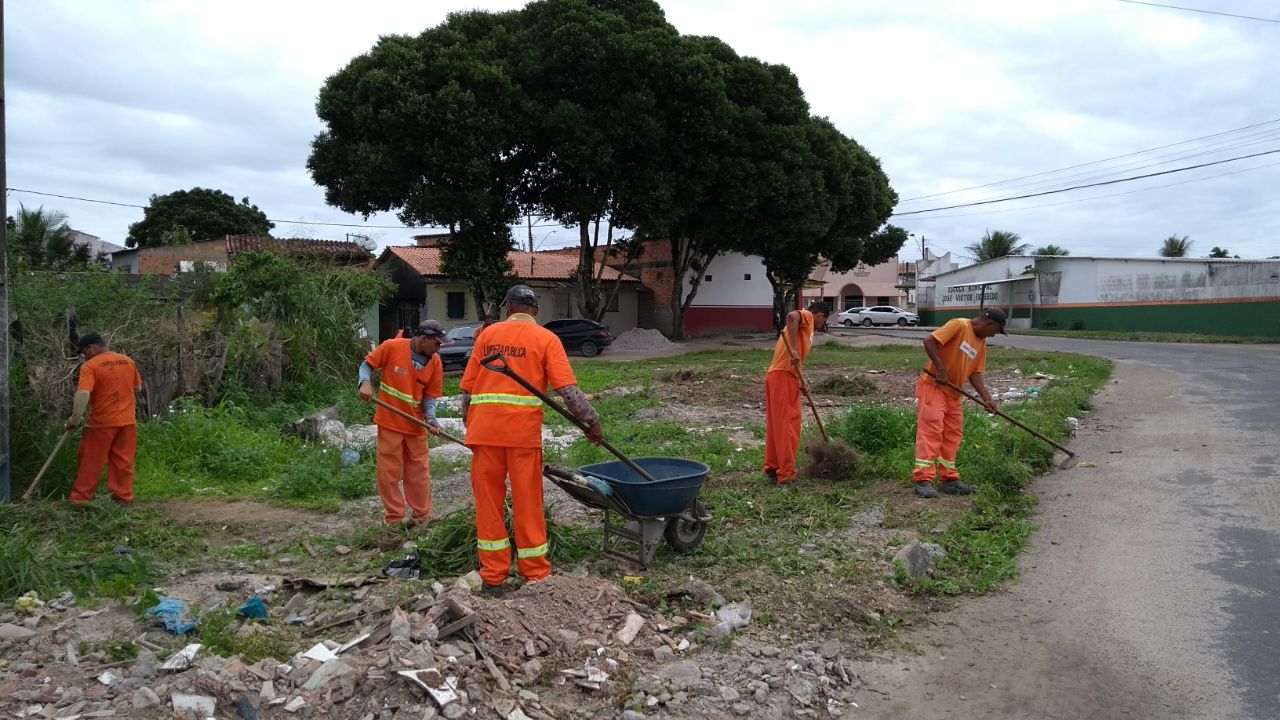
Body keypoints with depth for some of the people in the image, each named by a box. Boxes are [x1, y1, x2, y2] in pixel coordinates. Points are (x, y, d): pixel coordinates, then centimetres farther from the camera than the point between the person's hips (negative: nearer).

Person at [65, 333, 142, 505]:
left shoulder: (90, 366, -11)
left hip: (101, 422, -5)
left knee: (91, 461, 5)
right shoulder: (129, 361, 6)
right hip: (127, 420, 5)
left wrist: (75, 419, -16)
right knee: (123, 460, 9)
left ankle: (80, 498, 10)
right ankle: (124, 496, 10)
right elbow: (138, 387, 17)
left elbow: (82, 394, -21)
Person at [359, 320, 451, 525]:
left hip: (416, 424, 3)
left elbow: (430, 396, -1)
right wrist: (365, 383, -22)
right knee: (389, 472, 4)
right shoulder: (392, 347, -13)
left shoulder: (435, 362, -4)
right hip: (389, 422, -2)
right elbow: (367, 364, -2)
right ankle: (394, 519, 16)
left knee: (419, 473, 9)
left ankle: (422, 517, 21)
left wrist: (430, 418, -18)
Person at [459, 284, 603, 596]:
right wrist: (592, 421, -1)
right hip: (523, 431, -2)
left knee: (488, 502, 10)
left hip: (484, 430, 2)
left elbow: (467, 387, 9)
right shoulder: (546, 339, 3)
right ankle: (536, 575, 17)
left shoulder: (488, 334, 11)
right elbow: (568, 389, -8)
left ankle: (493, 577, 15)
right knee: (527, 504, 7)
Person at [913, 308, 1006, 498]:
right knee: (931, 431, -13)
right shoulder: (959, 325, -13)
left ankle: (949, 479, 18)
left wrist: (986, 397, -4)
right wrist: (940, 369, -25)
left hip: (953, 393, 9)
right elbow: (929, 341, -21)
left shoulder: (981, 343, 12)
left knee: (952, 435, 10)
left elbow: (975, 373, 9)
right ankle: (923, 480, -13)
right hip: (932, 386, -9)